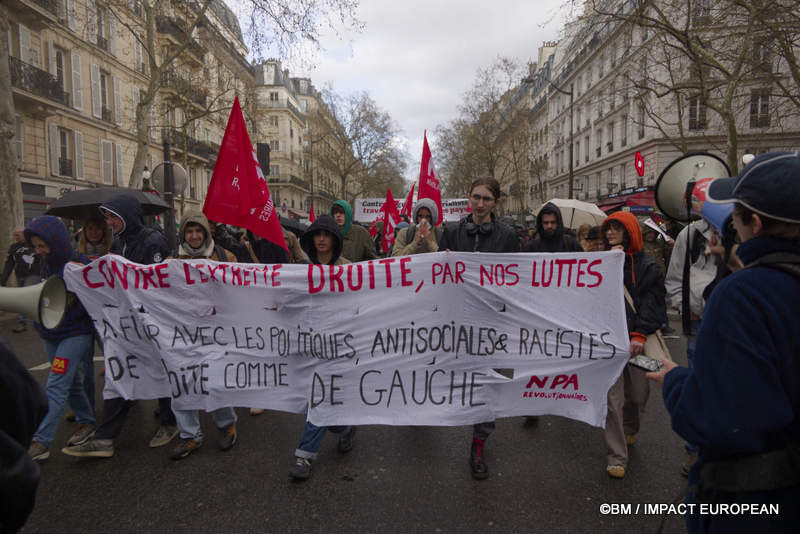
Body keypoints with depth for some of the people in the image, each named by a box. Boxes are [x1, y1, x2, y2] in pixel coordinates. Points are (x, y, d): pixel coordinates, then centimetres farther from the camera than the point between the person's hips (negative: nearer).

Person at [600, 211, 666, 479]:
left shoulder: (647, 266, 3)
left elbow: (654, 304, -3)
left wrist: (640, 335, -13)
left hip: (637, 339, 1)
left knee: (638, 393, 11)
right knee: (612, 397, -3)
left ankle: (629, 430, 43)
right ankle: (616, 457, 7)